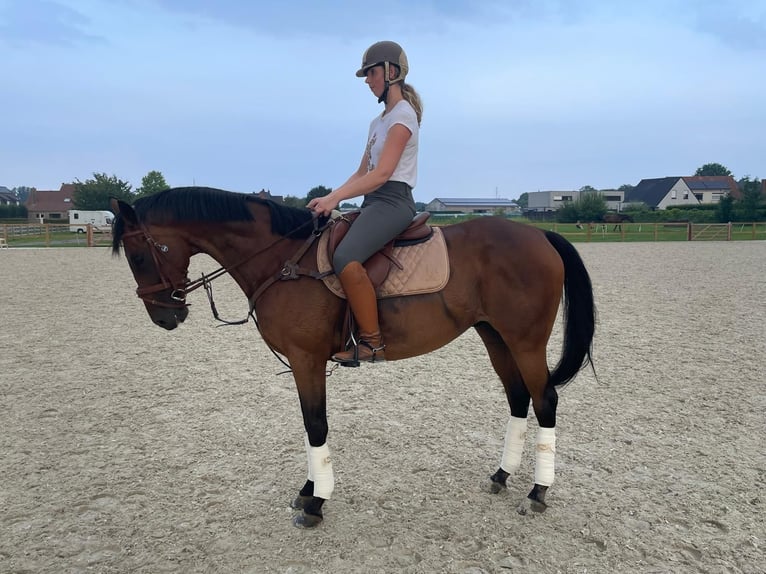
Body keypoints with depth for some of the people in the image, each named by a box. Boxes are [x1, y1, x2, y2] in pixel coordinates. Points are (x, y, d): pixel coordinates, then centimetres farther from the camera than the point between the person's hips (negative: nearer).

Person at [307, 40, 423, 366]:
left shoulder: (403, 114, -6)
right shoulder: (379, 122, 22)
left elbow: (382, 173, -16)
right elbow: (362, 172, 20)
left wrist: (334, 197, -20)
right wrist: (332, 198, 5)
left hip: (392, 201, -10)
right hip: (373, 202, 10)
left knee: (345, 259, -33)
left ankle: (372, 341, -22)